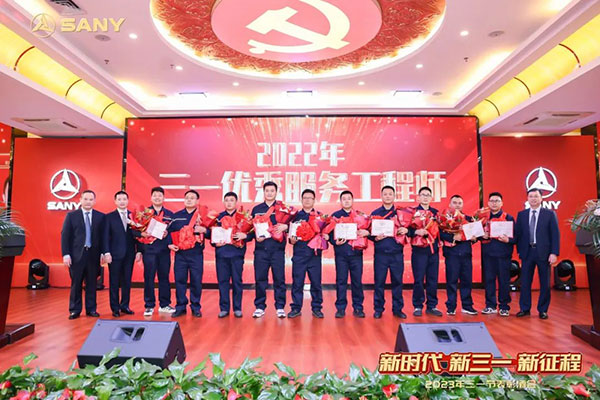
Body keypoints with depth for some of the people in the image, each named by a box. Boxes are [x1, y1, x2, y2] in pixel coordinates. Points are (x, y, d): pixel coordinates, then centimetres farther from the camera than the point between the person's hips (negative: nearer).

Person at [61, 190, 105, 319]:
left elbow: (103, 236, 5)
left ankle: (91, 309, 17)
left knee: (91, 283, 7)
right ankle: (75, 310, 17)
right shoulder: (71, 215, 4)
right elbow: (65, 235, 1)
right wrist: (66, 254, -6)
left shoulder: (100, 216, 6)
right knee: (76, 283, 5)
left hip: (93, 254, 1)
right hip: (76, 254, -1)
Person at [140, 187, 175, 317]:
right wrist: (142, 234, -17)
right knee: (149, 278, 0)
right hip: (149, 249, -2)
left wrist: (167, 234, -12)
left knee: (164, 277, 6)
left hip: (164, 250, 2)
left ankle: (164, 305, 17)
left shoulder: (169, 214, 12)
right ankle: (149, 306, 10)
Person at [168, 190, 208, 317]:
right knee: (179, 280, 5)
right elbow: (169, 231, 13)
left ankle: (196, 307, 16)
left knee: (196, 281, 2)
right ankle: (180, 307, 18)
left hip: (196, 254, -2)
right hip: (180, 253, 2)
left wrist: (204, 230, -20)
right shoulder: (176, 216, 11)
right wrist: (169, 244, -2)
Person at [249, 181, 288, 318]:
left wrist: (285, 226, -18)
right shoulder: (256, 209, 13)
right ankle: (259, 307, 16)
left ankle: (280, 307, 12)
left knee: (279, 279, 1)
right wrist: (255, 236, -5)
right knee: (260, 278, 4)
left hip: (277, 248, -1)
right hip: (261, 248, 1)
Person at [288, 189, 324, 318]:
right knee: (297, 282, 2)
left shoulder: (320, 216, 11)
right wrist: (291, 240, -9)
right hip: (299, 255, 0)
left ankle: (316, 308, 16)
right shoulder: (295, 216, 11)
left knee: (316, 282, 3)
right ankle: (296, 308, 13)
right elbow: (290, 233, 10)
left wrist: (324, 237, -12)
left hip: (315, 254, 0)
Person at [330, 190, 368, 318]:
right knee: (341, 281, 2)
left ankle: (358, 308, 15)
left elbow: (367, 230, 9)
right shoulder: (335, 216, 9)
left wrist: (366, 232, -13)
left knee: (357, 281, 4)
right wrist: (335, 241, -15)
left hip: (356, 252, 1)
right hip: (341, 252, -1)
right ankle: (340, 308, 12)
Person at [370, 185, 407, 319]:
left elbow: (408, 229, 9)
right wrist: (375, 238, -14)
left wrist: (406, 230, -12)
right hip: (380, 253, -1)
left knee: (397, 281, 6)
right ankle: (378, 309, 14)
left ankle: (398, 309, 19)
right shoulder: (375, 213, 9)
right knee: (379, 282, 2)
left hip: (397, 254, 1)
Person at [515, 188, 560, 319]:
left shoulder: (550, 214, 1)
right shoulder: (521, 214, 7)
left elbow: (555, 235, -2)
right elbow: (518, 234, 8)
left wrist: (554, 253, -10)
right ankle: (525, 308, 16)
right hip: (527, 252, 2)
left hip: (543, 253, -1)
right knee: (525, 282, 4)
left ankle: (543, 310, 20)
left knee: (545, 283, 7)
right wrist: (519, 250, 2)